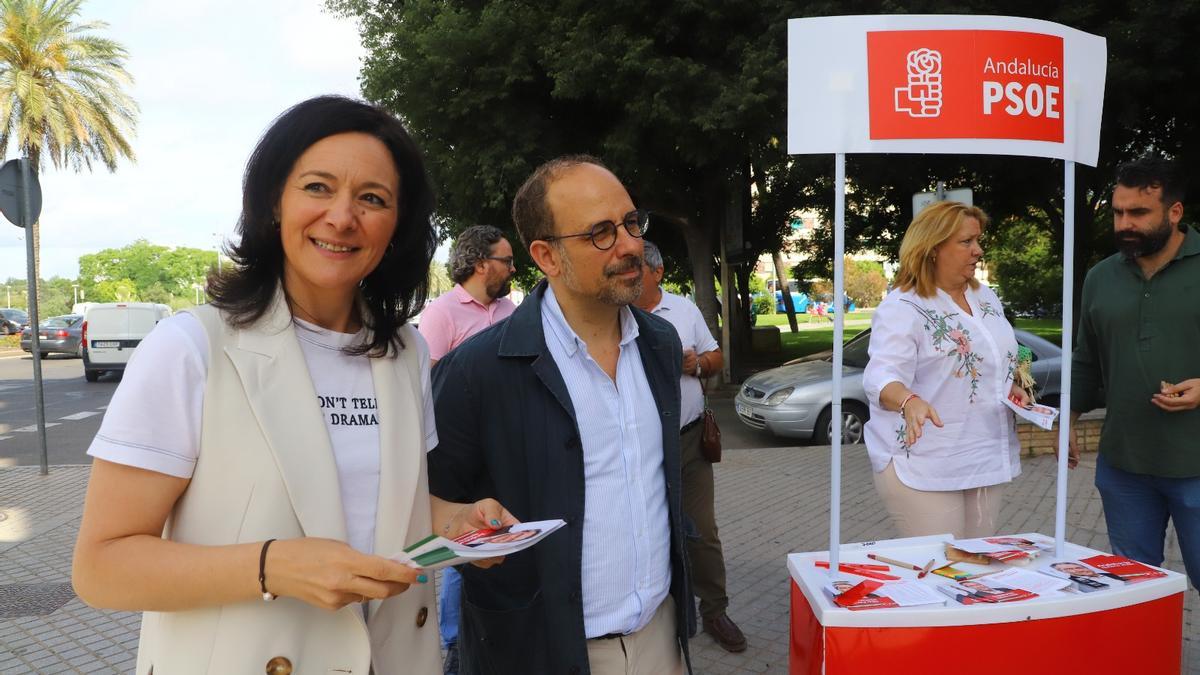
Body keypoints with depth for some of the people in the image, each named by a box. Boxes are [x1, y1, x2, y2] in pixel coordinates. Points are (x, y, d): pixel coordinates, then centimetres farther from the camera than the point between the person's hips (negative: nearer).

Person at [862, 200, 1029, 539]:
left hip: (986, 460, 8)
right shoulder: (902, 307, -12)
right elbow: (883, 375, -26)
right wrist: (910, 402, -46)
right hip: (923, 468, -7)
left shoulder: (986, 298, 14)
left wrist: (1012, 388, 6)